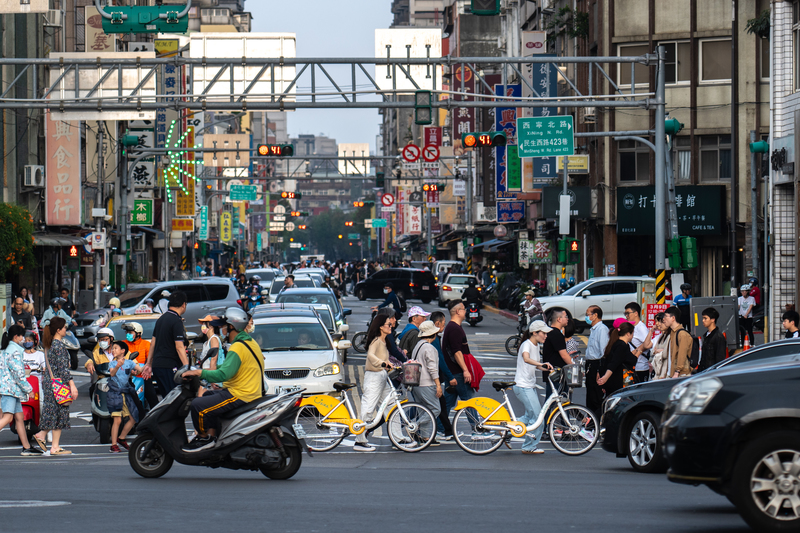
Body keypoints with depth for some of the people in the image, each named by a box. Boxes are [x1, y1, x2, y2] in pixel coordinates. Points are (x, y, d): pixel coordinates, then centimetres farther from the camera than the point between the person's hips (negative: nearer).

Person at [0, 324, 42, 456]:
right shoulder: (14, 351, -12)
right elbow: (18, 373, -16)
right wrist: (29, 389, -9)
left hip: (12, 390, 10)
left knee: (19, 417, 11)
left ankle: (26, 447, 13)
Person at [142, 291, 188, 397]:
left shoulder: (161, 319, 16)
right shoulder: (176, 321, -11)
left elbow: (153, 343, 21)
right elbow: (179, 347, -18)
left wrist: (149, 364, 26)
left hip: (157, 365, 9)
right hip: (169, 367, -9)